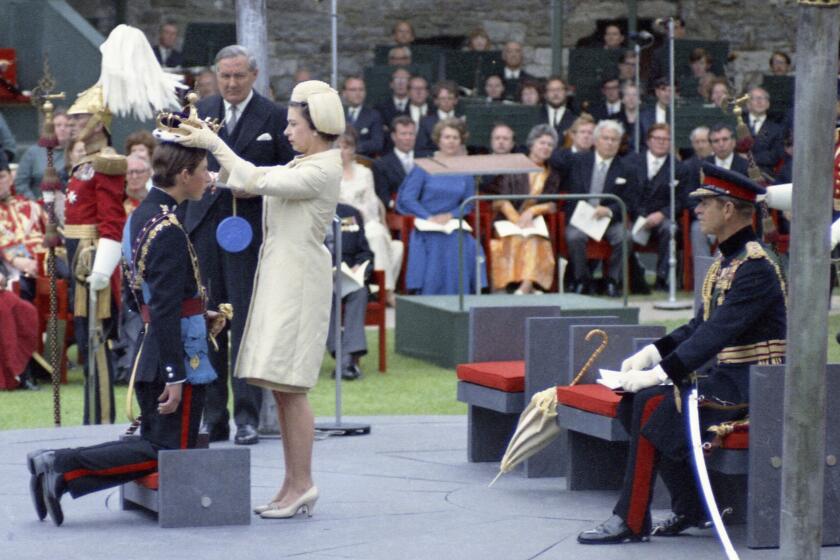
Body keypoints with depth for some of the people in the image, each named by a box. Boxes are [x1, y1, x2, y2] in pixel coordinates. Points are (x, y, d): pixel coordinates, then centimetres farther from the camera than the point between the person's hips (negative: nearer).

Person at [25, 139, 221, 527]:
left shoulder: (141, 216, 12)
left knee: (152, 443, 15)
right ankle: (64, 468, -10)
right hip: (180, 355, -10)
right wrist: (174, 376, -21)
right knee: (168, 451, -3)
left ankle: (55, 465, 6)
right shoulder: (169, 230, -19)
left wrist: (198, 314, 22)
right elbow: (165, 311, -22)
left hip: (151, 354, 10)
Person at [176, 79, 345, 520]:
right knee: (281, 388, 10)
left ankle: (301, 484, -4)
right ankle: (293, 484, 14)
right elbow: (255, 180, 18)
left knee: (289, 386, -9)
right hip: (279, 275, 10)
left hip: (299, 280, -10)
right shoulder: (303, 165, 17)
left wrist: (214, 144, -12)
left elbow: (257, 181, -18)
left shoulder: (321, 170, -13)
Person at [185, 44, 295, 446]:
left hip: (249, 230, -4)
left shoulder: (274, 118, 1)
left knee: (246, 321, -6)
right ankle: (213, 416, 12)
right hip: (204, 227, 4)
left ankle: (247, 416, -1)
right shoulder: (200, 111, 11)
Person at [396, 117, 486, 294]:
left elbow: (468, 204, 9)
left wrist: (450, 215, -11)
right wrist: (429, 217, -18)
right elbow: (407, 198, -5)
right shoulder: (425, 166, -1)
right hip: (427, 235, -3)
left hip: (454, 236, 3)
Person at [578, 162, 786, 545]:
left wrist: (659, 374, -26)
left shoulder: (755, 268, -18)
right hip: (726, 376, 10)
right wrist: (649, 354, 4)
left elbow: (716, 334, -25)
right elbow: (699, 326, 18)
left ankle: (631, 522, -17)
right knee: (633, 401, 0)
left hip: (751, 386, -10)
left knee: (653, 406, -23)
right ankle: (691, 509, 5)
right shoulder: (725, 261, 14)